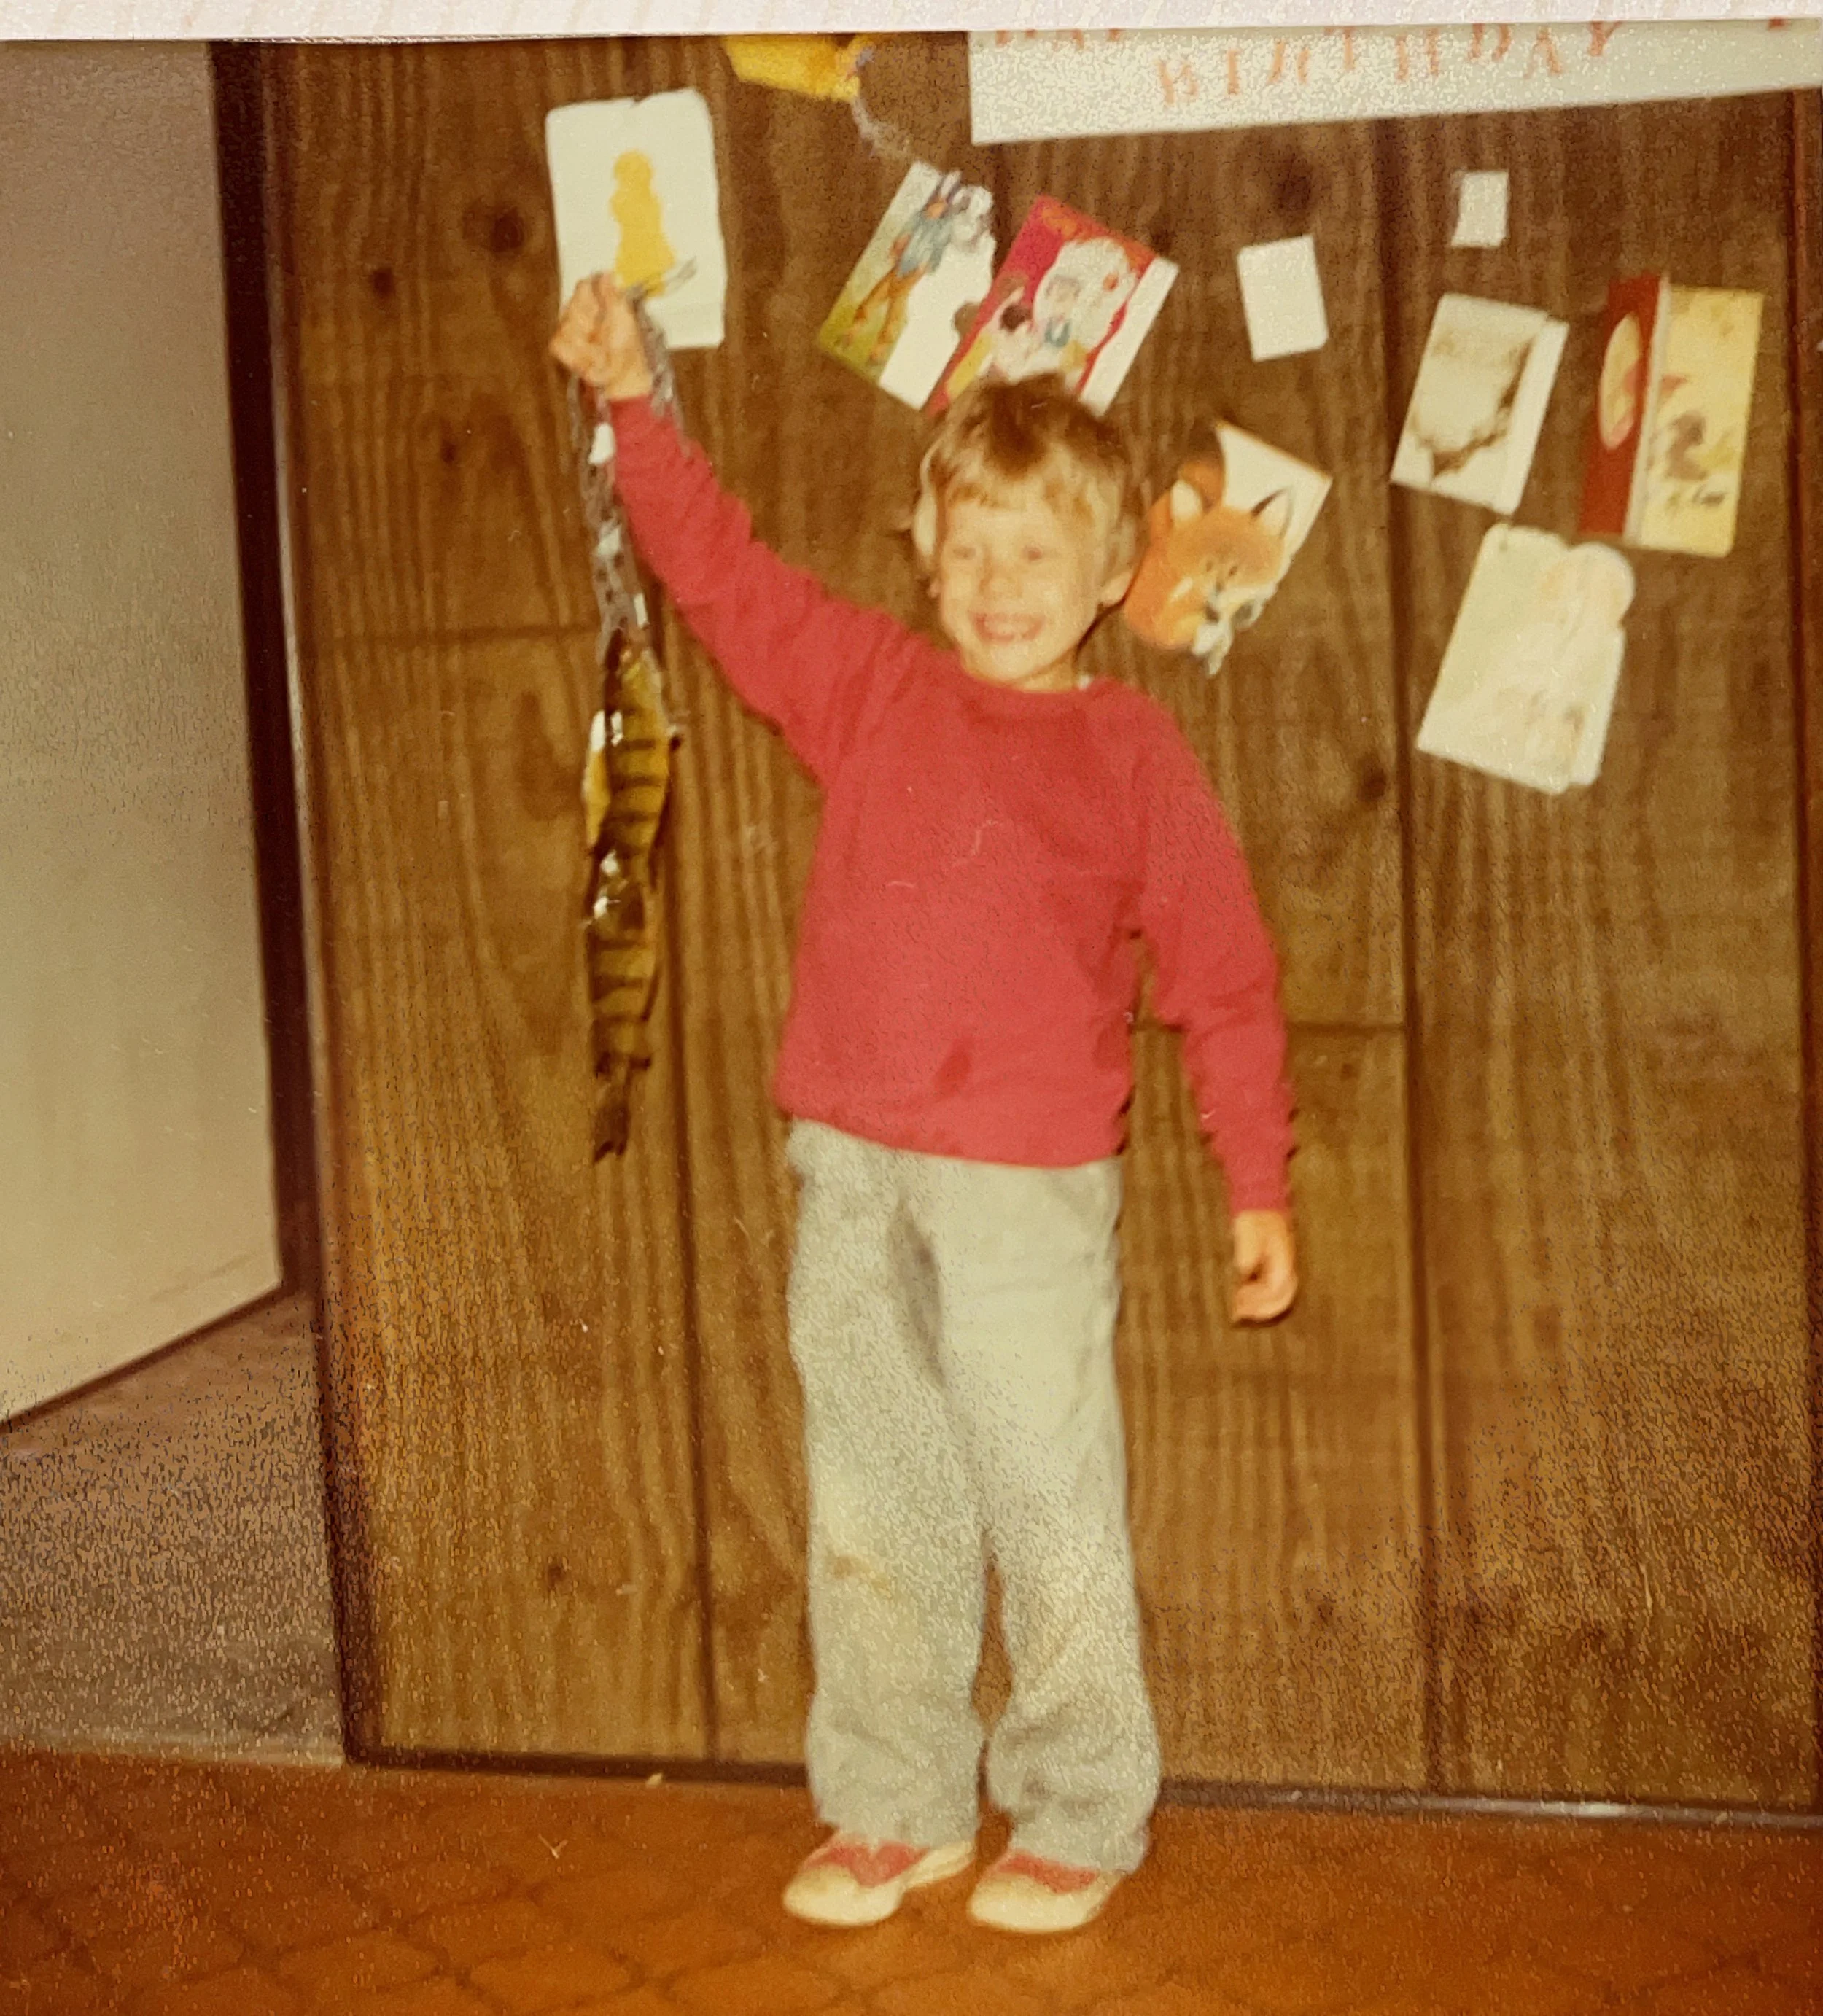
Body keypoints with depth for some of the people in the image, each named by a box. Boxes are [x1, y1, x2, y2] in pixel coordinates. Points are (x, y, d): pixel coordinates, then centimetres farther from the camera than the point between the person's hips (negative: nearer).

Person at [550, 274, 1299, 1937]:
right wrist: (631, 402, -5)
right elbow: (723, 573, 7)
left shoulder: (1132, 751, -1)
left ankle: (1081, 1820, 21)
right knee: (872, 1506, 13)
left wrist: (1259, 1184, 1)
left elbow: (1225, 974, 1)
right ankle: (898, 1806, 28)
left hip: (1030, 1185, -4)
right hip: (851, 1172, 4)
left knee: (1052, 1505, 4)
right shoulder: (869, 688, 8)